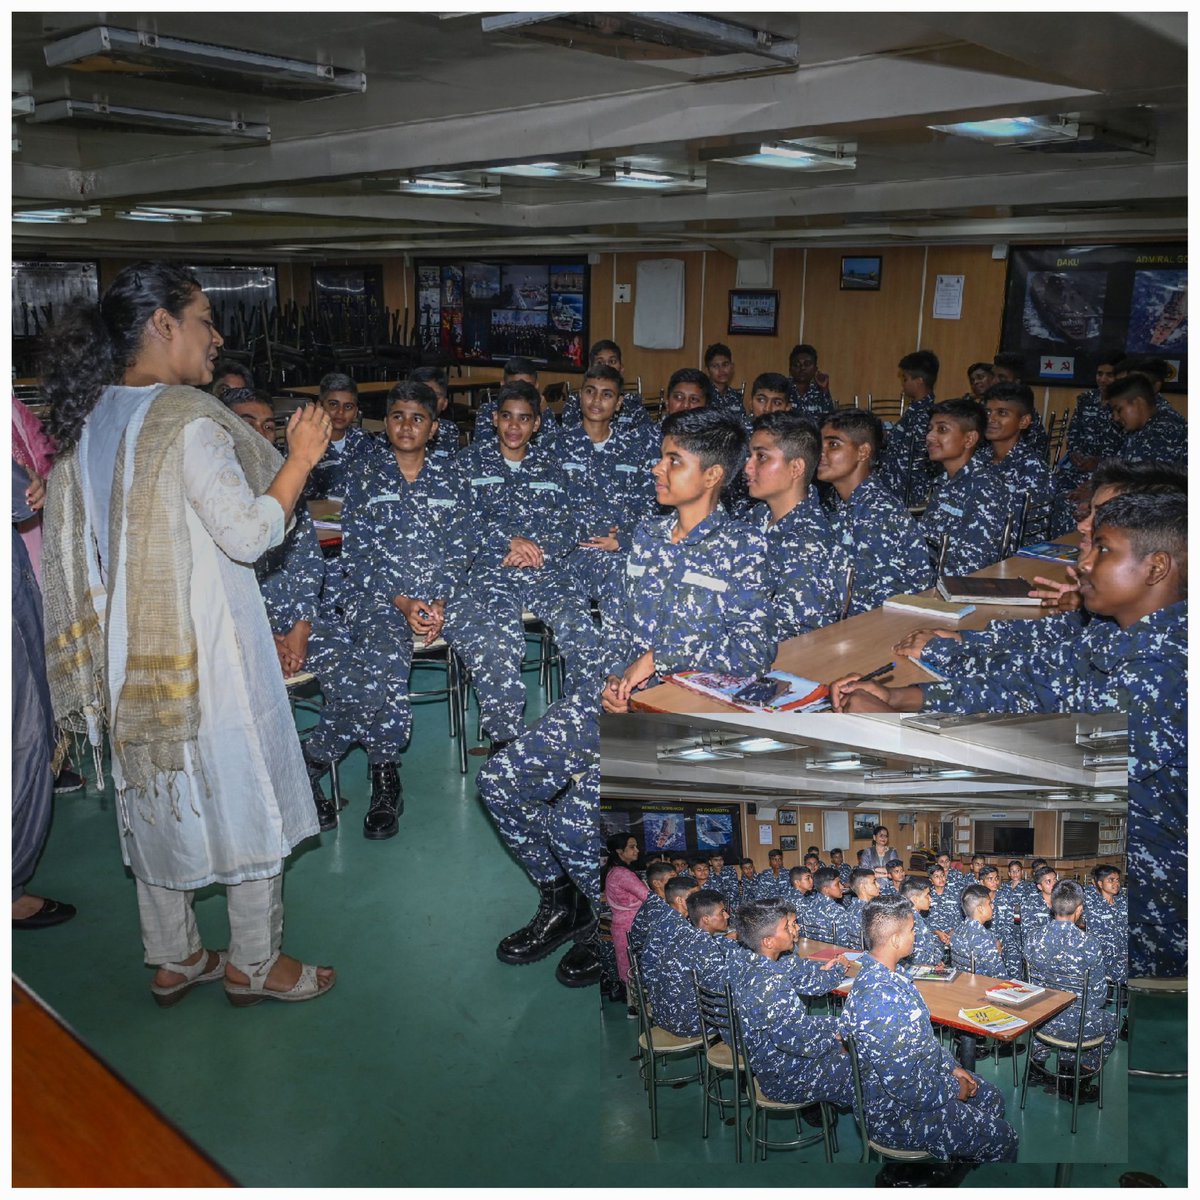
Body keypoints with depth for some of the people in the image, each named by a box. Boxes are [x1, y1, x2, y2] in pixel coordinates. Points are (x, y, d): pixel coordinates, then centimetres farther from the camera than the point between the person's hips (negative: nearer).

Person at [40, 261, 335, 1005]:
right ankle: (254, 964, 18)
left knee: (157, 793, 16)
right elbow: (251, 533, -20)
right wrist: (302, 457, -11)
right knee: (243, 792, 6)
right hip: (205, 649, -8)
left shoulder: (87, 423, 7)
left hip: (128, 653, 8)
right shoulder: (188, 419, -17)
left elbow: (68, 551, 12)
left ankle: (173, 960, 29)